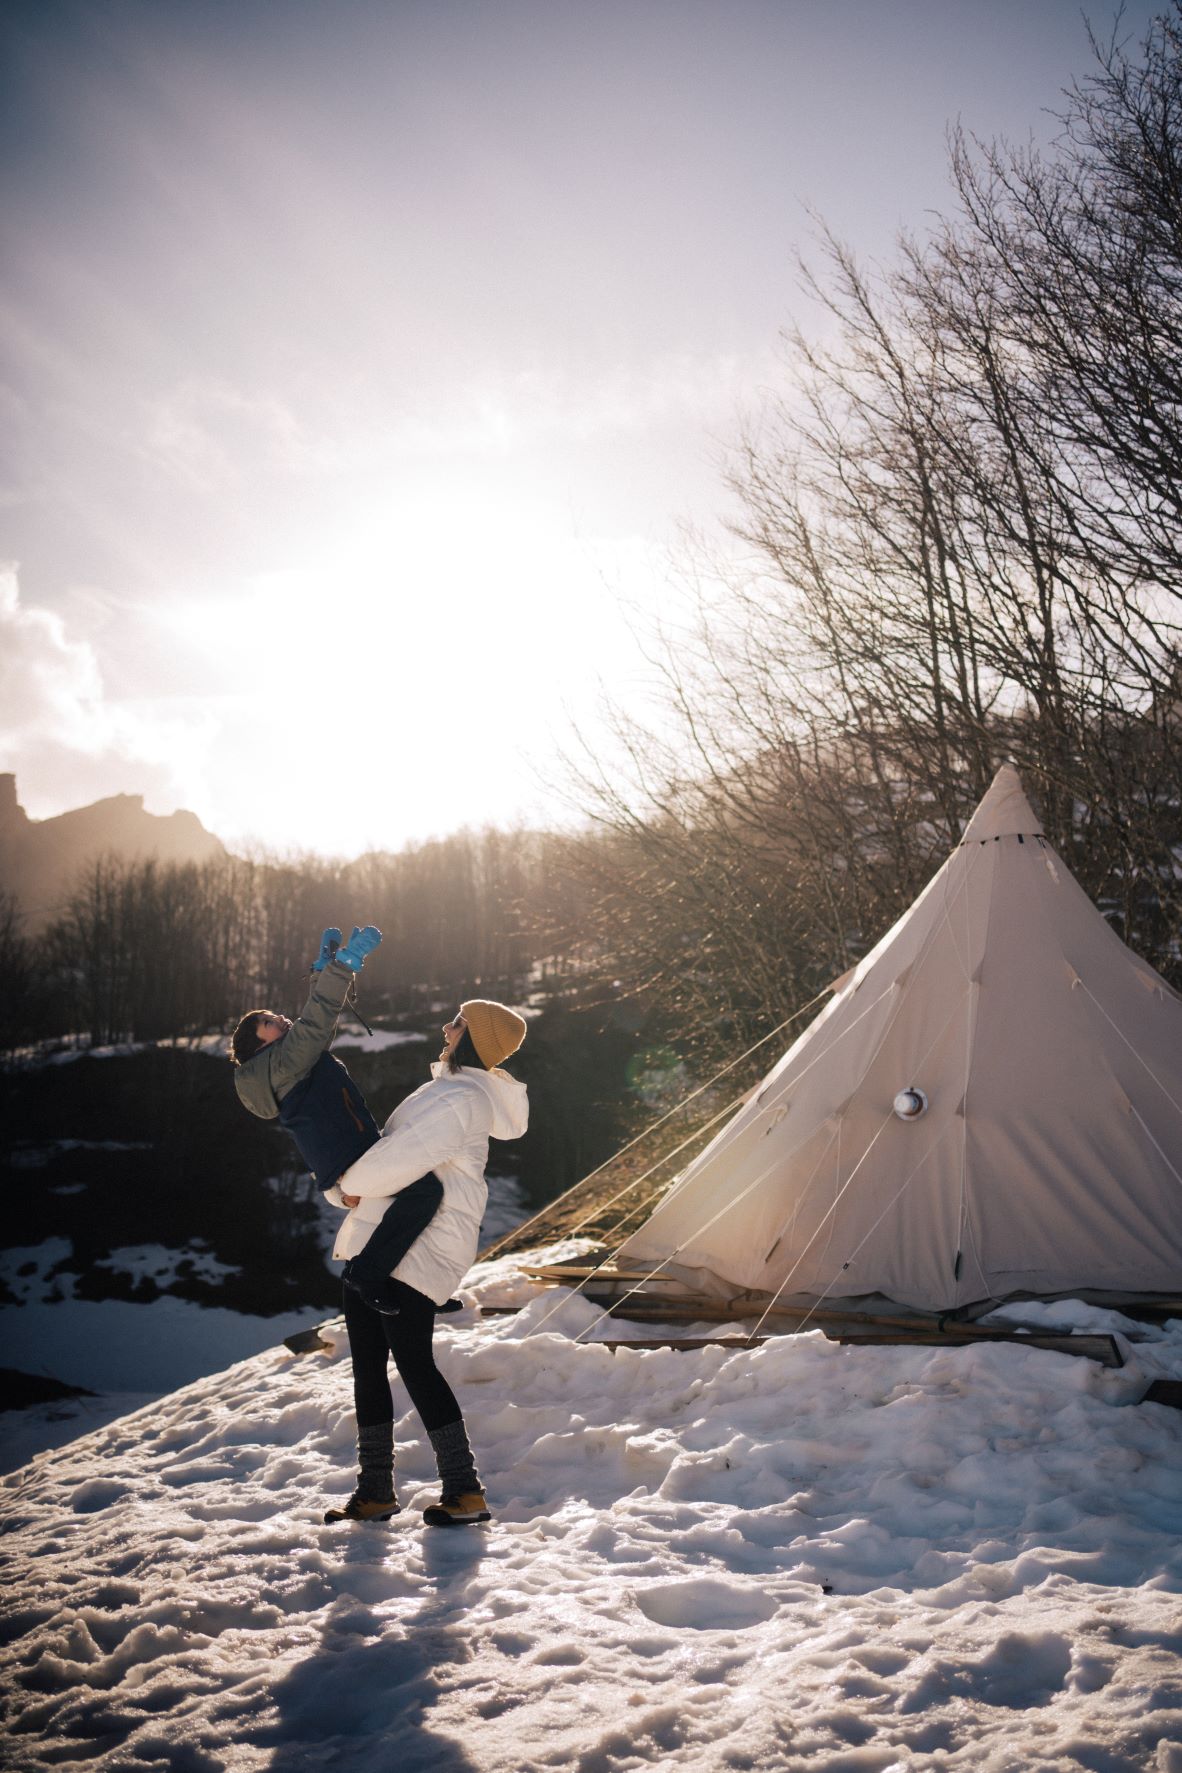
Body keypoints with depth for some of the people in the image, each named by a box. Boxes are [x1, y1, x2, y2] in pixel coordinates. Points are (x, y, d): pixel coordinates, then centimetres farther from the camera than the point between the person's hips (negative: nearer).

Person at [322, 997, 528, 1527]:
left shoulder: (465, 1098, -14)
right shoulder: (444, 1087, 19)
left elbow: (412, 1153, -25)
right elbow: (392, 1146, 22)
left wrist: (355, 1184, -10)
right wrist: (352, 1187, 6)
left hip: (418, 1250, -11)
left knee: (413, 1361, -10)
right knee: (367, 1364, 11)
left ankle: (464, 1490, -1)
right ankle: (374, 1491, 19)